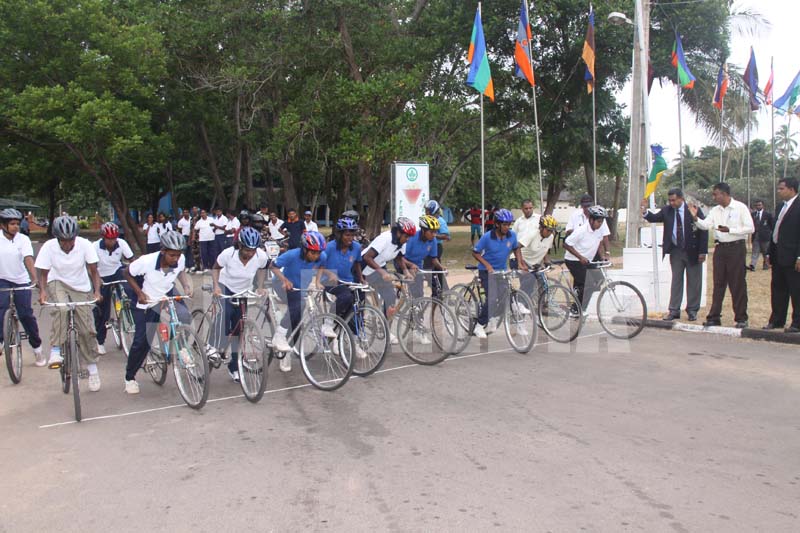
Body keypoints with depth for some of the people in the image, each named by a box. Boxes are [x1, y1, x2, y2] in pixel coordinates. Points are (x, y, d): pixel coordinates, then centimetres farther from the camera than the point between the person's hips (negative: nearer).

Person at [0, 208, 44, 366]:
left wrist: (35, 279, -33)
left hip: (21, 281, 0)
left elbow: (28, 259, -19)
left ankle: (37, 349, 13)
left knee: (26, 314, 1)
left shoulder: (23, 239, -8)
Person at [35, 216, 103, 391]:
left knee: (87, 330, -3)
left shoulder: (85, 245, -21)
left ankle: (93, 369, 12)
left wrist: (97, 291, -33)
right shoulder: (49, 247, -19)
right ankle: (55, 351, -26)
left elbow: (94, 271, -17)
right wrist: (42, 290, -29)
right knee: (61, 309, -36)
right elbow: (43, 274, -11)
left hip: (81, 288, 1)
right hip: (58, 283, 0)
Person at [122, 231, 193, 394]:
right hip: (147, 303, -2)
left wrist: (187, 286, -13)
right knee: (141, 342, 2)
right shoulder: (147, 261, -30)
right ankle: (130, 378, 24)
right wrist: (139, 293, -19)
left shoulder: (181, 260, -22)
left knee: (184, 317, -29)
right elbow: (127, 273, -11)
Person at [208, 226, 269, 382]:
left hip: (244, 291, 2)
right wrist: (216, 285, -24)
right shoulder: (228, 254, -30)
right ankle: (215, 347, -21)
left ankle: (234, 367, 18)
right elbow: (215, 268, -10)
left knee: (238, 330, 5)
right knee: (224, 312, -35)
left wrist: (260, 286, -13)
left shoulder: (262, 256, -25)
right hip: (225, 287, -2)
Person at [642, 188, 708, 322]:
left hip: (692, 251, -3)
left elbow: (704, 230, -9)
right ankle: (674, 310, 11)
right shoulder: (667, 210, 0)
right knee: (676, 280, 7)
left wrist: (702, 251, -12)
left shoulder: (694, 210, -10)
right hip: (675, 251, 3)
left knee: (693, 282, 6)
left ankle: (692, 310, 16)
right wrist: (645, 212, -28)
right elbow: (654, 218, -5)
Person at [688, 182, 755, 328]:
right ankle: (714, 317, 12)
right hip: (720, 248, 5)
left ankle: (741, 318, 11)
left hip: (736, 247, -5)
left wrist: (729, 230, -19)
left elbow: (750, 228, -10)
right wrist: (695, 218, -20)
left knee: (737, 283, 1)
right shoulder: (715, 210, 7)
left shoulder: (740, 208, -6)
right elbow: (705, 225, -4)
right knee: (718, 283, 7)